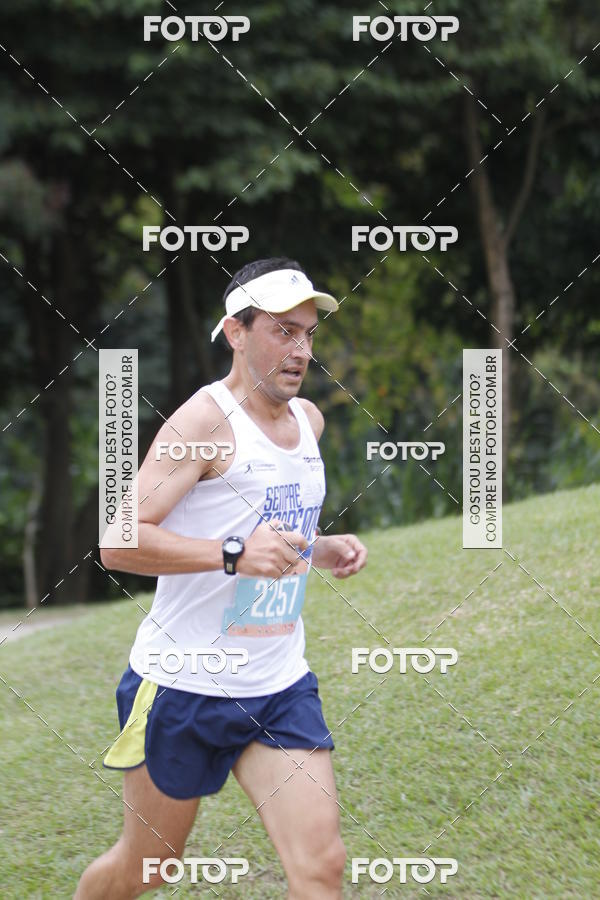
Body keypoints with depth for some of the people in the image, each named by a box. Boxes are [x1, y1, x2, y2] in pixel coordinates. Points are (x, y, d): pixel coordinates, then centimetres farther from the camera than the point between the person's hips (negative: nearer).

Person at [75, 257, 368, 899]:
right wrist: (233, 553, -34)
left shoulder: (308, 419, 11)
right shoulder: (205, 420, -14)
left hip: (281, 687, 6)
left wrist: (321, 550, 9)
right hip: (184, 682, -6)